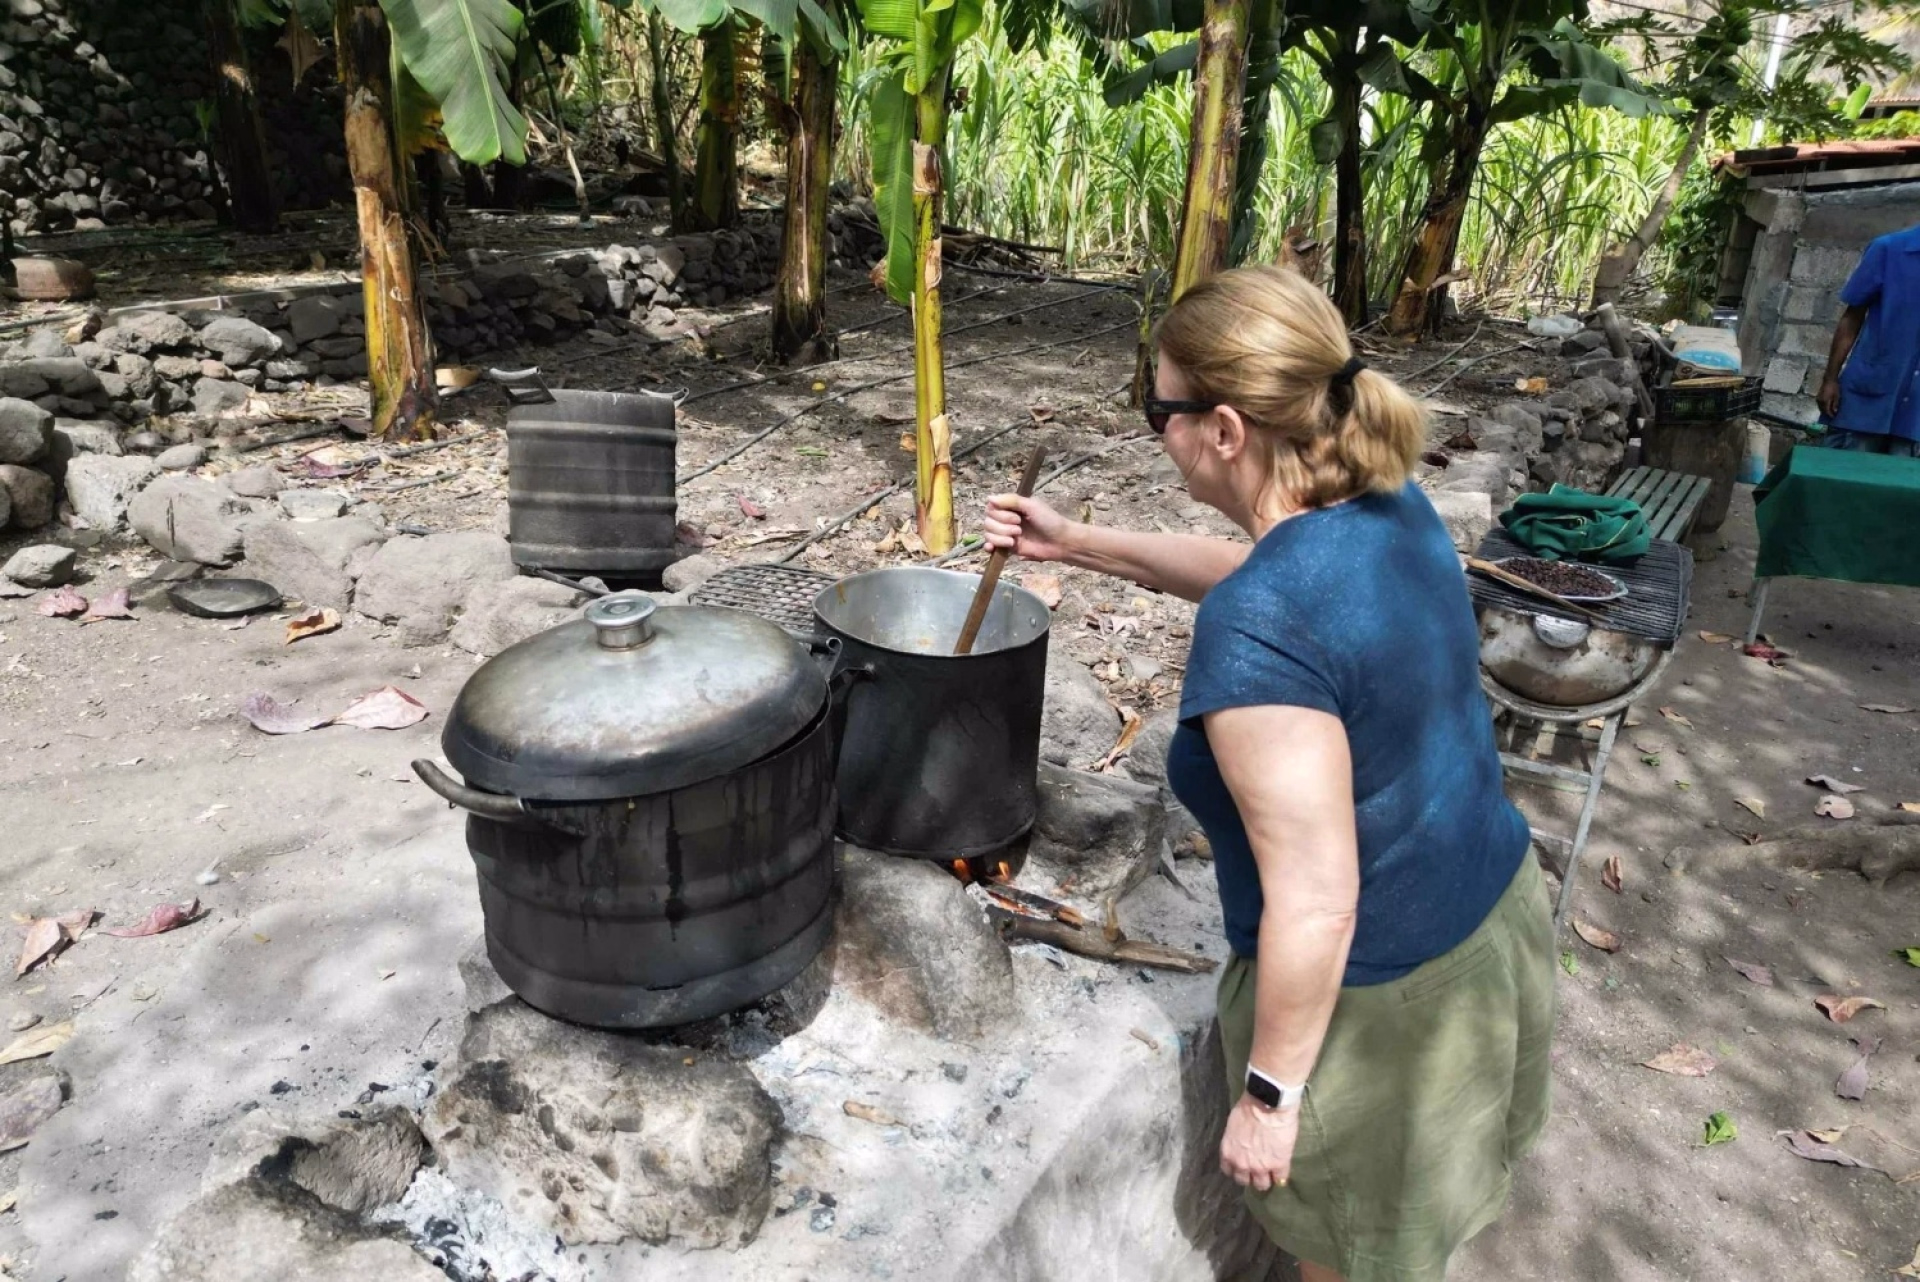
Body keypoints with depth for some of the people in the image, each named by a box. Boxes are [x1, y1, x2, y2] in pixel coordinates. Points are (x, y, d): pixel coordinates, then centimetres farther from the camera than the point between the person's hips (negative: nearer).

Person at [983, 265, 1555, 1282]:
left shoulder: (1257, 636, -34)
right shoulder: (1388, 505, -7)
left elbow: (1315, 905, -30)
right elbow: (1249, 571, 14)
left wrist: (1269, 1089, -16)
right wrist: (1074, 543, 16)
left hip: (1382, 991, -7)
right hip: (1494, 913, 8)